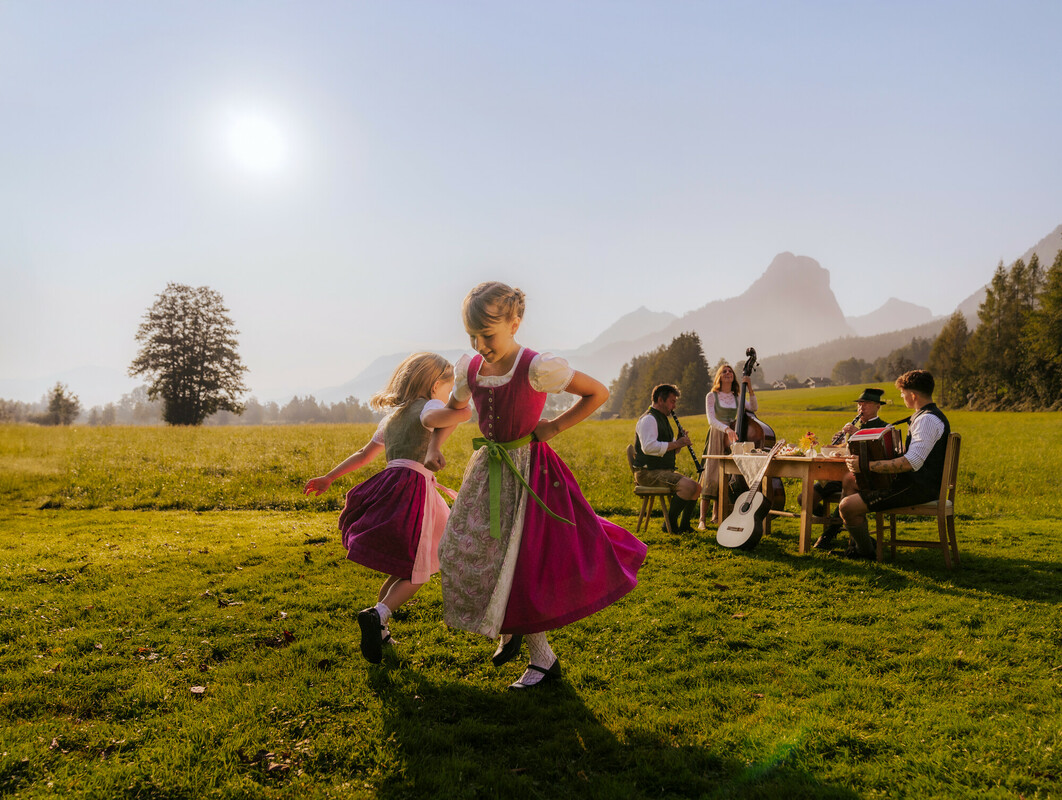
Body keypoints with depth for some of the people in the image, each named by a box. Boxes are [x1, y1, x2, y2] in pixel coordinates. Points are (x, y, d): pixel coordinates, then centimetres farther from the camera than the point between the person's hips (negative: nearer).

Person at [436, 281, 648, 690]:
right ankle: (511, 629, 29)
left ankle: (544, 659, 15)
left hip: (528, 471, -6)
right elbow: (454, 407, 20)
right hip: (489, 470, 7)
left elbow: (598, 393, -11)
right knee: (462, 549, 6)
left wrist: (554, 427, -13)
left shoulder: (537, 368, -20)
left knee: (519, 560, -4)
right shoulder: (469, 368, -2)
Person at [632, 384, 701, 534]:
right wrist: (675, 444, -22)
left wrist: (680, 442, 4)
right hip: (648, 472, -11)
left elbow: (668, 448, 26)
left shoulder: (663, 419, 21)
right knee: (688, 486, -25)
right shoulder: (648, 419, -13)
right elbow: (649, 447, -27)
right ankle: (670, 524, -13)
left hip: (665, 470, 11)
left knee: (696, 488, 7)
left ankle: (684, 525, 12)